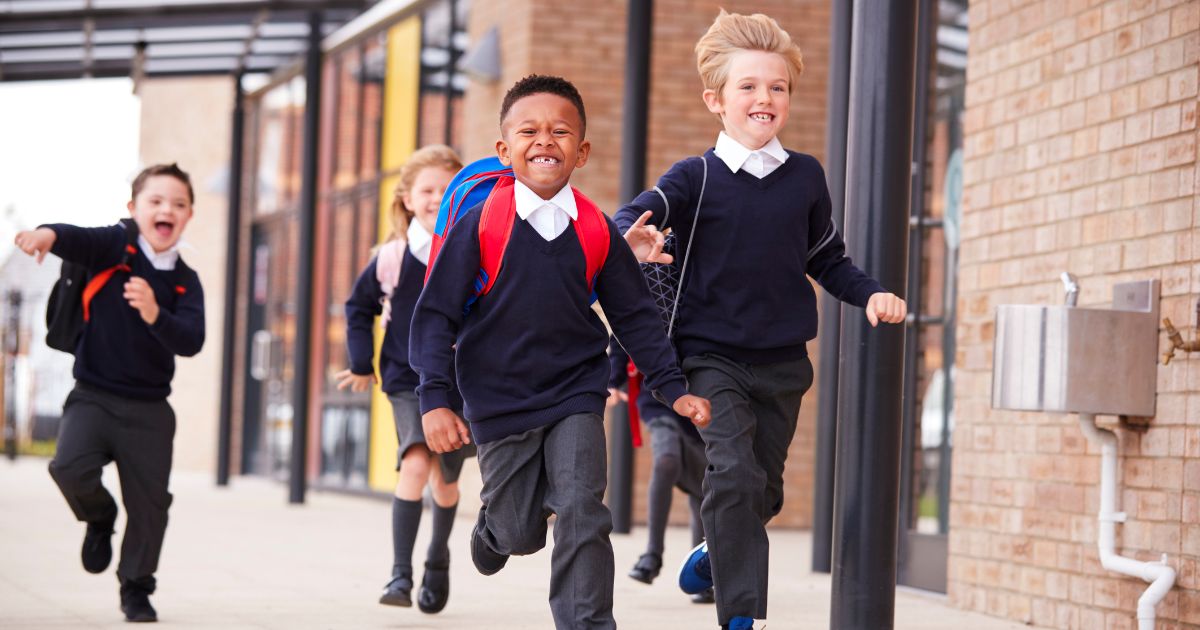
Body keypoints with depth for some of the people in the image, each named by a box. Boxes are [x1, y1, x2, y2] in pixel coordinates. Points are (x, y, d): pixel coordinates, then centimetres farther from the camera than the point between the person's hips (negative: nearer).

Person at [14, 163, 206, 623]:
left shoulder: (185, 282, 1)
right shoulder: (115, 248, -5)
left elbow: (191, 342, -12)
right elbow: (79, 241, -26)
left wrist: (154, 314, -31)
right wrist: (48, 235, -50)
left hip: (148, 409, 2)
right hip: (93, 396, -2)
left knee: (149, 502, 2)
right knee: (71, 467, -24)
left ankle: (136, 590, 23)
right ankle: (100, 518, 11)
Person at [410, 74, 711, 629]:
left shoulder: (596, 231, -2)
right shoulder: (481, 224, -11)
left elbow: (635, 318, 7)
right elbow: (435, 315, -9)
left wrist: (673, 389, 1)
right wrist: (435, 400, -16)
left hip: (576, 398, 1)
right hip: (499, 403, -1)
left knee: (581, 513, -15)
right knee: (520, 532, 8)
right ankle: (494, 526, 45)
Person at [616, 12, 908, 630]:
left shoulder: (805, 177, 5)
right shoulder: (695, 178, -6)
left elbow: (827, 260, 16)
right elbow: (632, 218, -21)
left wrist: (869, 294, 0)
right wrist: (637, 242, -44)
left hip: (783, 363, 4)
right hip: (713, 358, -4)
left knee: (765, 490, 14)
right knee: (734, 476, -20)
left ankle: (717, 553, 45)